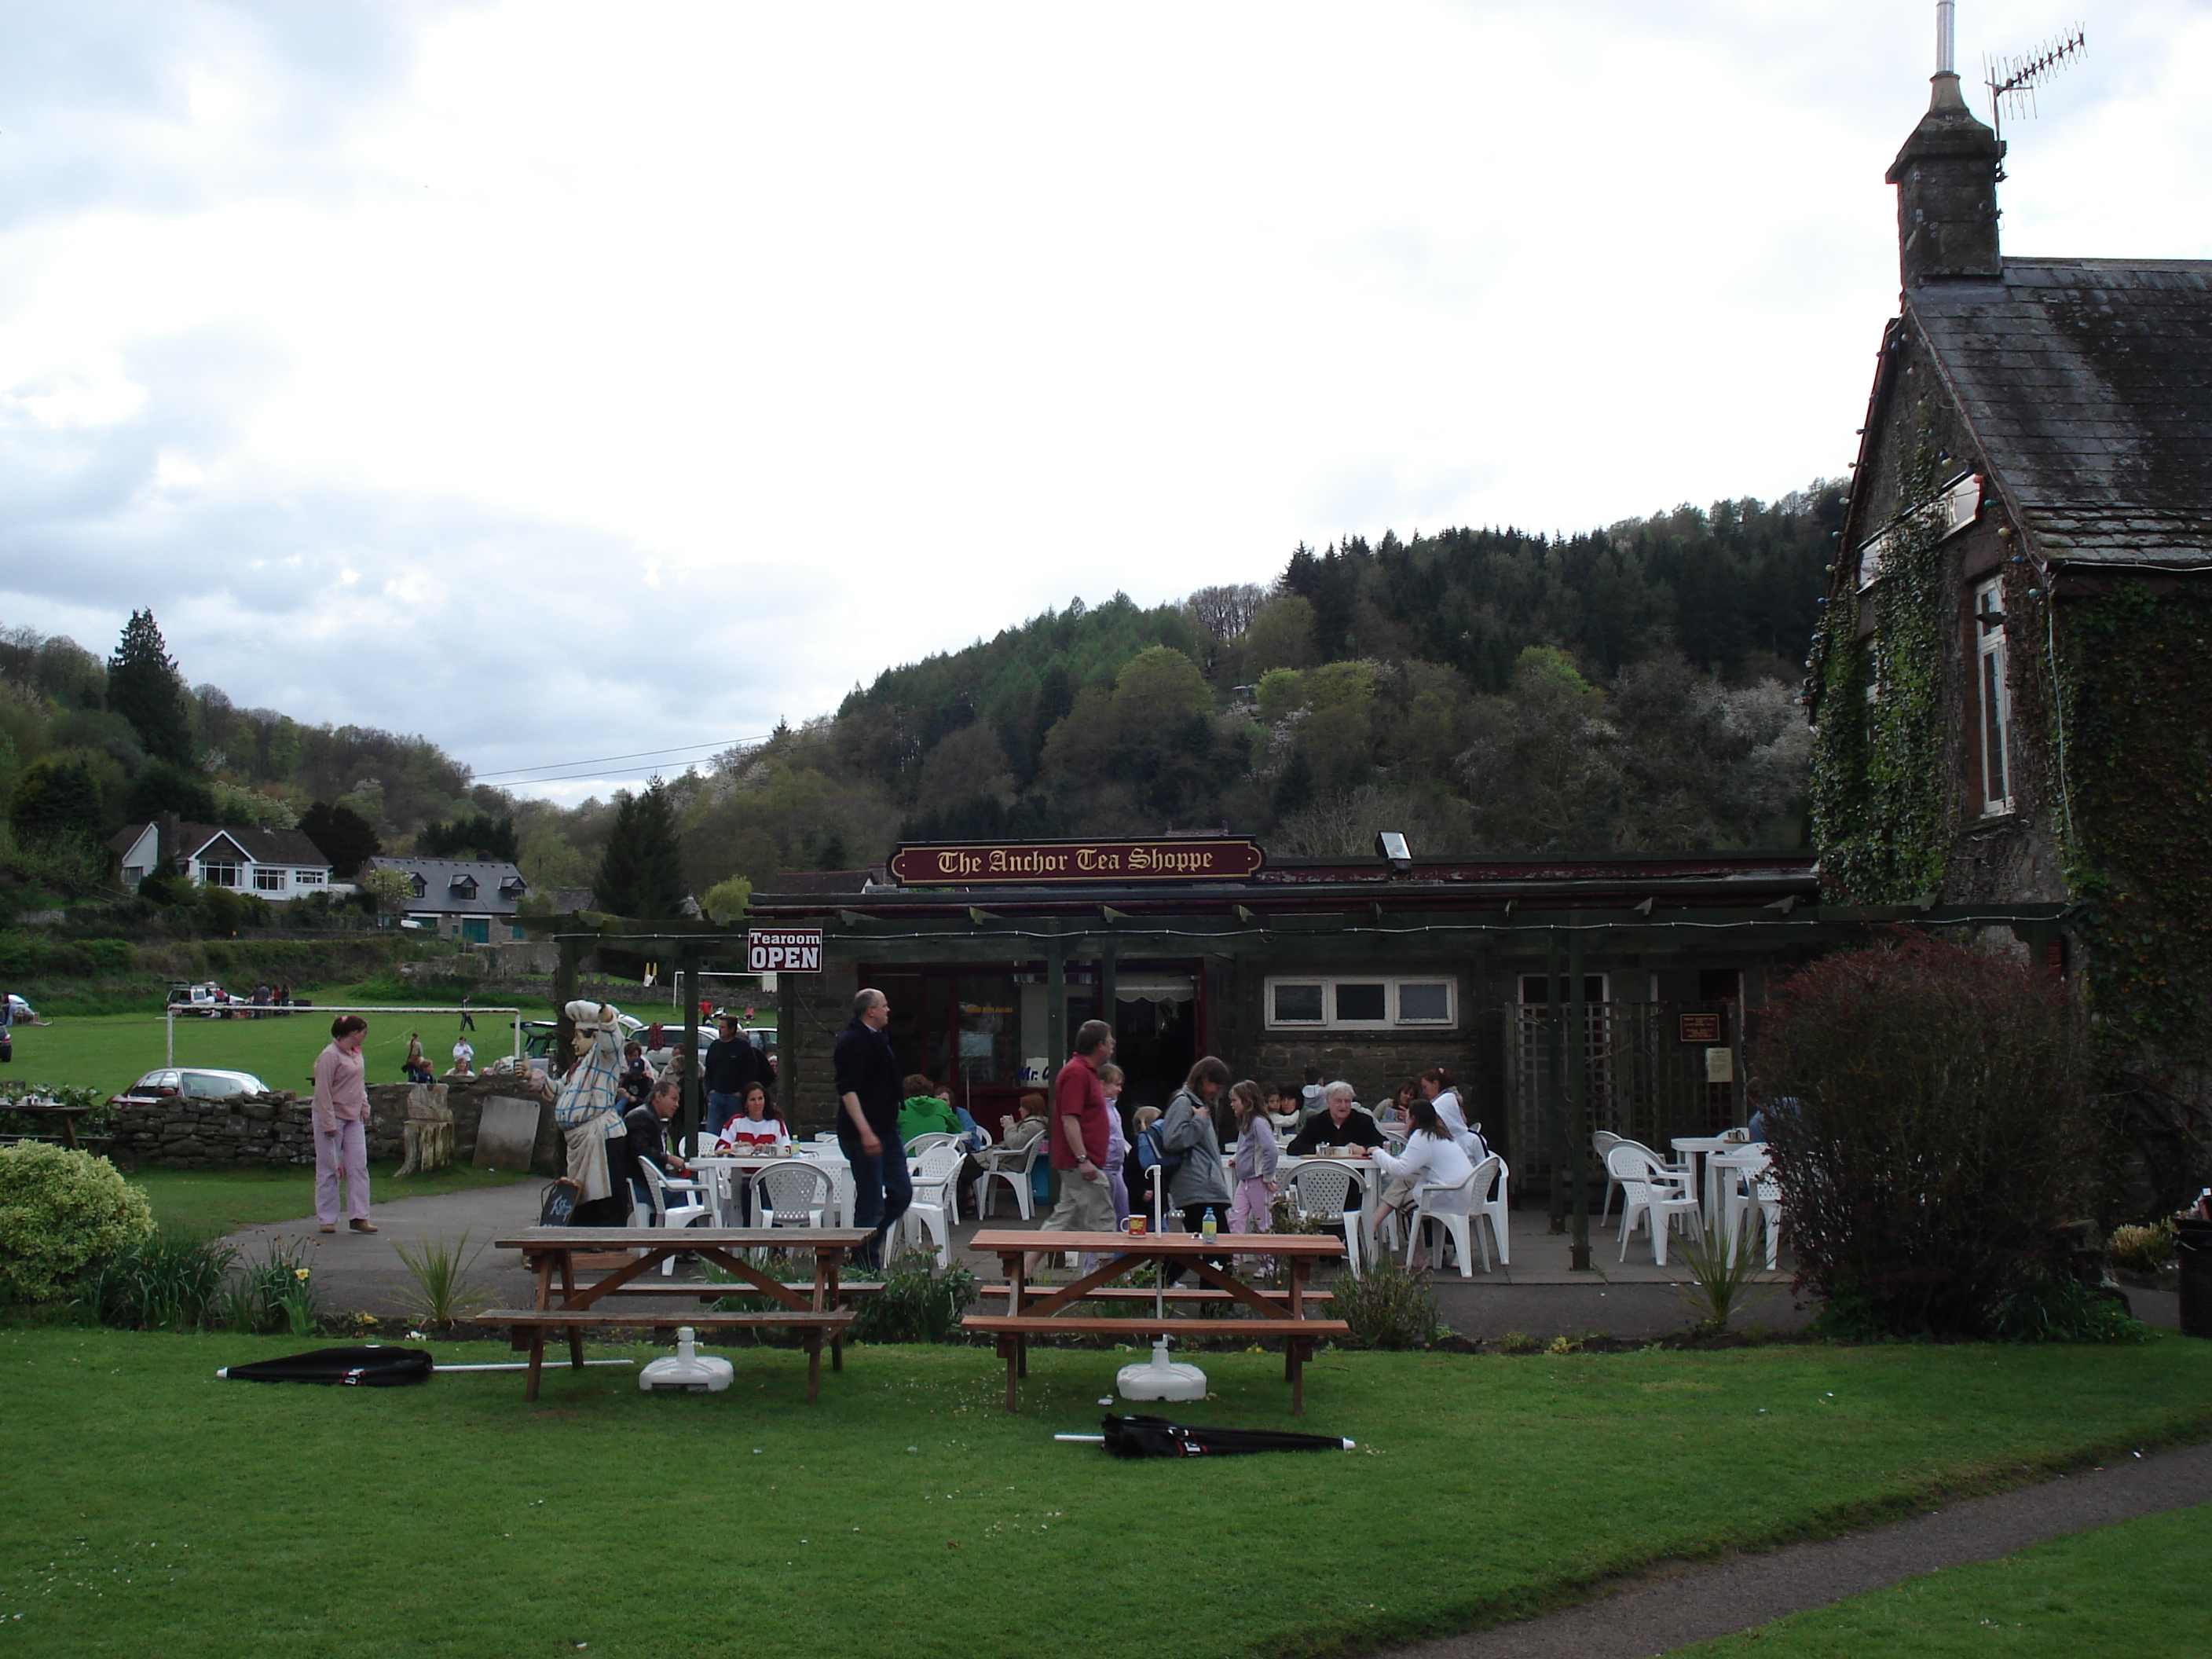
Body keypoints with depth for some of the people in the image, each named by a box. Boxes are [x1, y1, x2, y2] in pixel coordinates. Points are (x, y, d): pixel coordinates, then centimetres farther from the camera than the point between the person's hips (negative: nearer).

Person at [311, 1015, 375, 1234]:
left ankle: (359, 1217, 4)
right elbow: (323, 1092, -17)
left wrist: (364, 1108, 9)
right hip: (332, 1117, -8)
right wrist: (328, 1123, -19)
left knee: (359, 1166, 2)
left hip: (354, 1118, 8)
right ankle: (327, 1219, 9)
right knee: (328, 1169, 1)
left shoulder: (357, 1054, 11)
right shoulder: (330, 1056, -15)